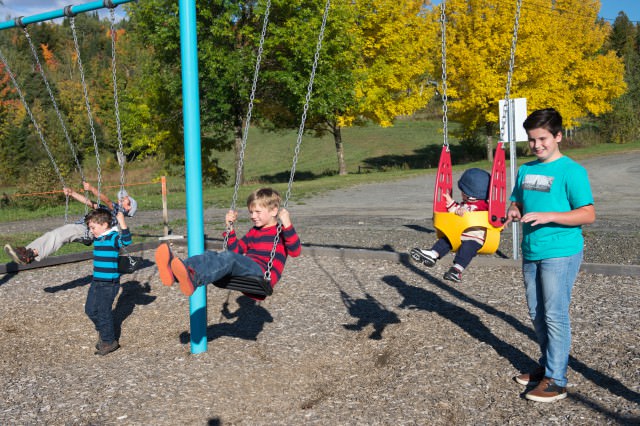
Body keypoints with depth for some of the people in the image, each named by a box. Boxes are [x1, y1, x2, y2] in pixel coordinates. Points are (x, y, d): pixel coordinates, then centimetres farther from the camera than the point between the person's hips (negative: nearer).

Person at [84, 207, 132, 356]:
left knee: (104, 311, -1)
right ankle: (103, 332, 36)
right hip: (96, 281, 9)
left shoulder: (113, 237, -17)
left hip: (109, 283, -9)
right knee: (90, 309, 16)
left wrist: (122, 222, -43)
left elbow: (126, 241, -38)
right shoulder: (97, 238, 8)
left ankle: (109, 341, 14)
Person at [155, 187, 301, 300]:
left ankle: (194, 278, -63)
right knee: (211, 255, -18)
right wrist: (230, 226, 25)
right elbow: (236, 249, 34)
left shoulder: (281, 232, 8)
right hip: (246, 272, 7)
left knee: (229, 257, -34)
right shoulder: (253, 232, 30)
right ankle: (175, 272, -47)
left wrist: (287, 224, -21)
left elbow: (295, 251, -10)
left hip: (263, 276, -7)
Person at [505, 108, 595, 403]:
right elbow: (517, 203, 19)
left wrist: (548, 216, -25)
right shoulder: (525, 170, 10)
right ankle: (548, 365, 32)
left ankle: (556, 381, 5)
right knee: (537, 315, 15)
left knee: (555, 316, -3)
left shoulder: (571, 171, -11)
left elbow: (588, 214, -15)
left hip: (560, 254, -7)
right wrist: (513, 213, -4)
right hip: (530, 253, 7)